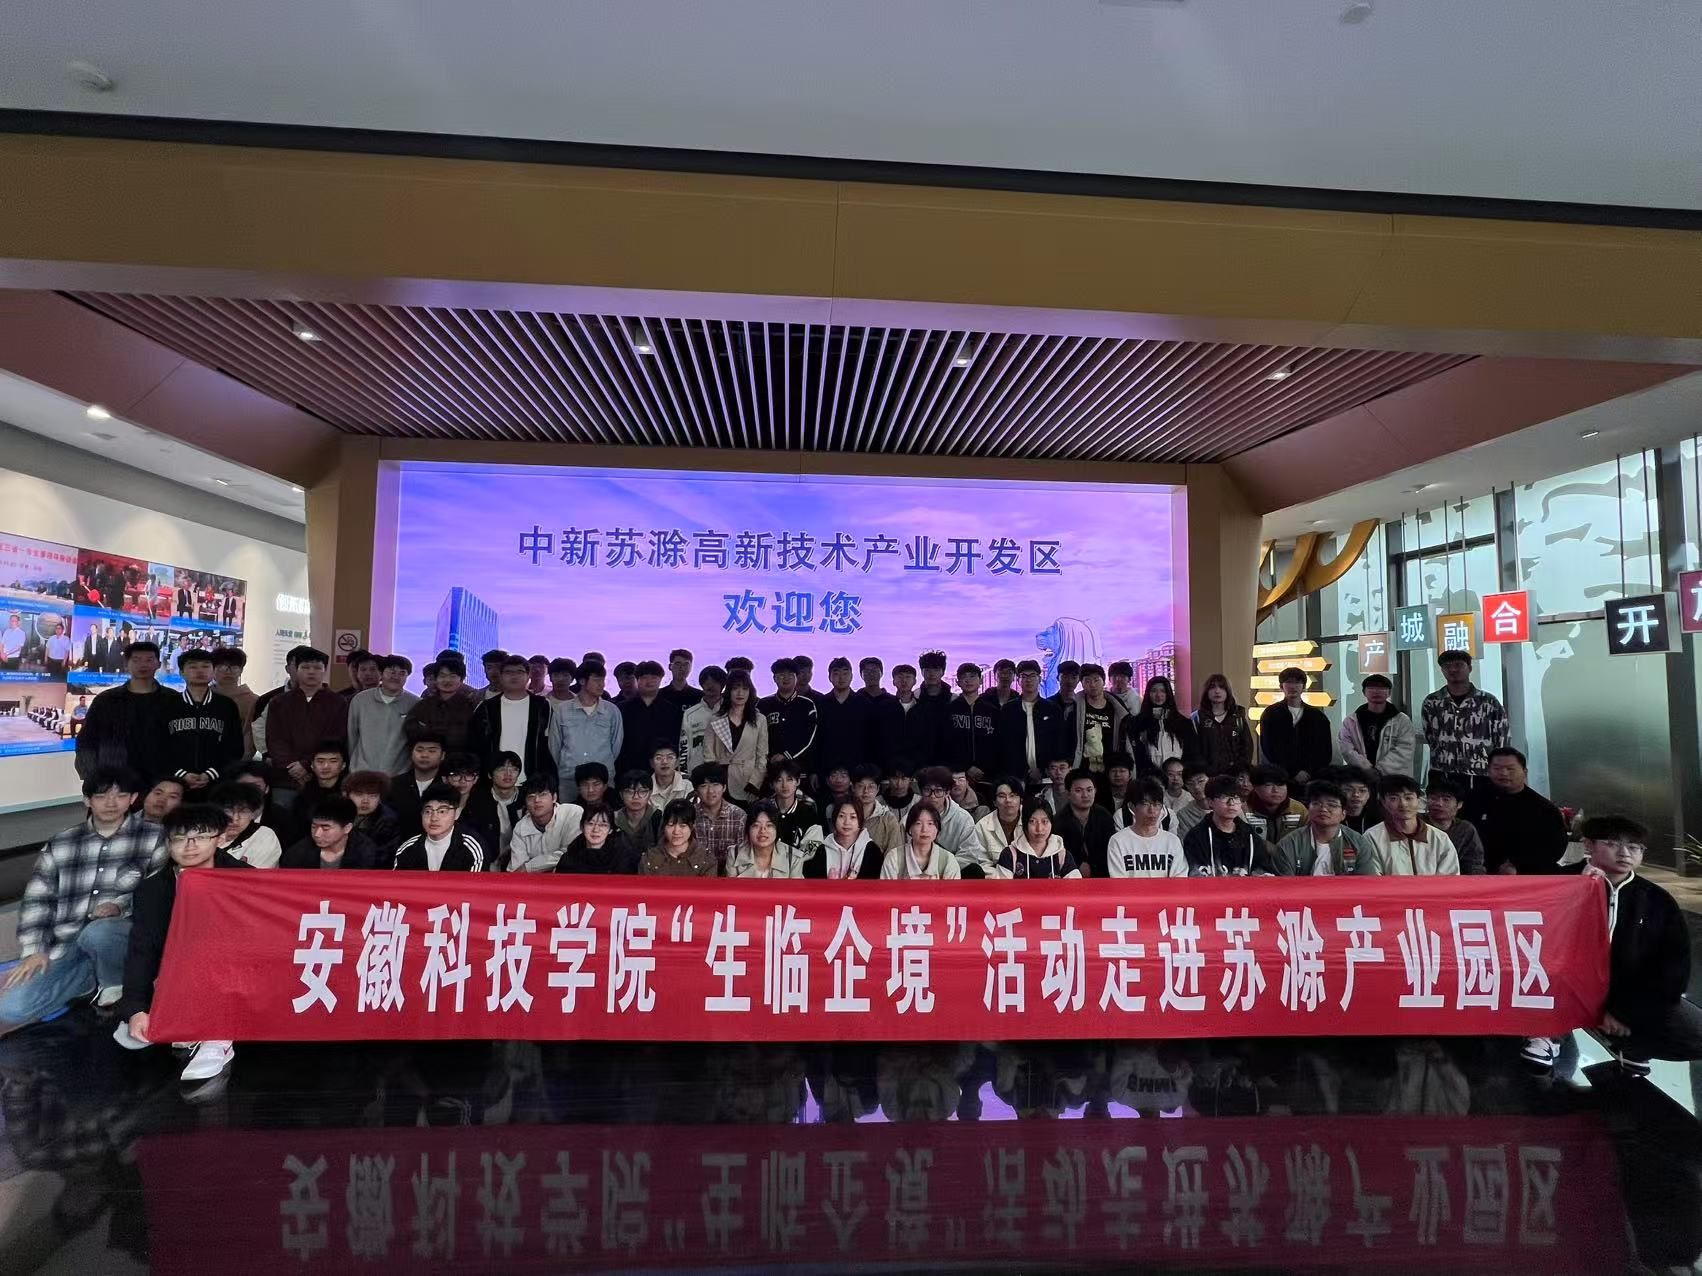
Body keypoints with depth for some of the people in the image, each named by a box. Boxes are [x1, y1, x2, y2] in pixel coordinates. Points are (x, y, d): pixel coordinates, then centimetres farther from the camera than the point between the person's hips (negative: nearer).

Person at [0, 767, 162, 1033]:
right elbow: (37, 900, 10)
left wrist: (121, 906, -19)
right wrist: (34, 950, -1)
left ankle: (115, 987, -7)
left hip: (127, 939, -3)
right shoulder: (58, 845, 12)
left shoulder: (155, 838, 1)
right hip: (66, 950, 4)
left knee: (98, 932, -37)